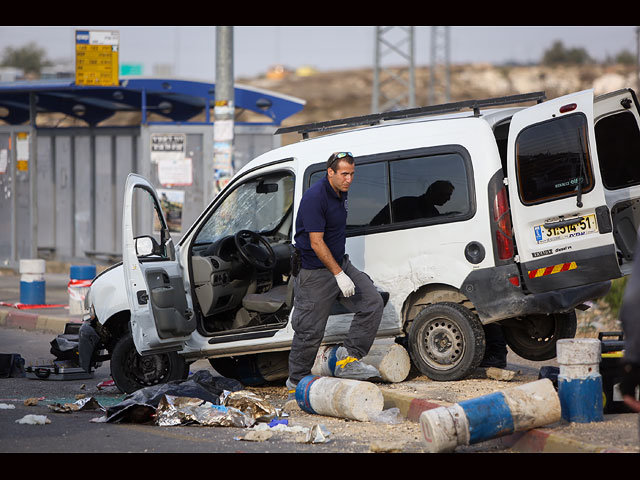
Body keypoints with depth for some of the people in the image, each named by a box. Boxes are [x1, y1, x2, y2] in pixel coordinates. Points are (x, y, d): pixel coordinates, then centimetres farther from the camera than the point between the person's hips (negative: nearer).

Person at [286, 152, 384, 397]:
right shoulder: (314, 197, -20)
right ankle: (296, 383, 12)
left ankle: (349, 359, -3)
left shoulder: (341, 193, 8)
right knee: (310, 331, -3)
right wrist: (339, 274, -25)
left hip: (340, 264, 8)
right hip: (315, 272, -8)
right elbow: (316, 243, -23)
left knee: (372, 302, -6)